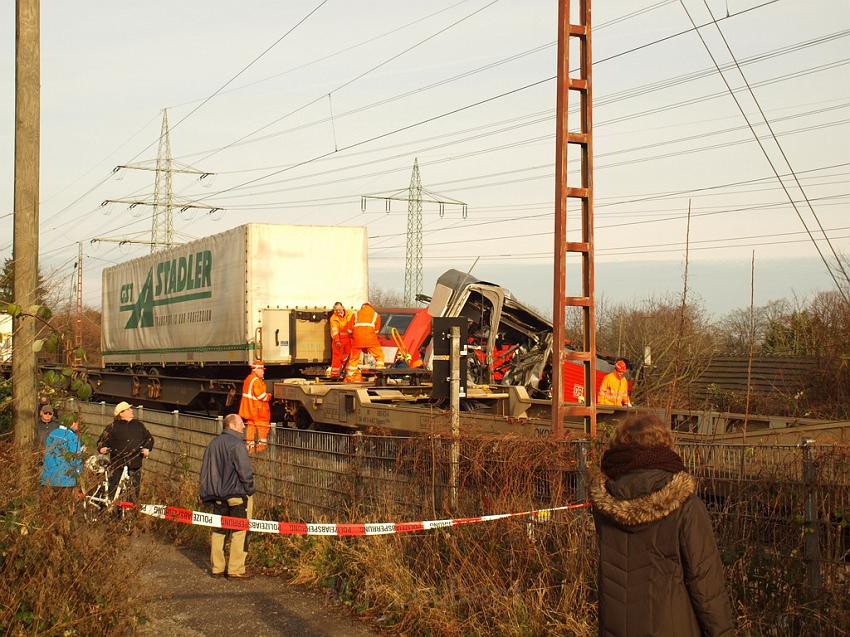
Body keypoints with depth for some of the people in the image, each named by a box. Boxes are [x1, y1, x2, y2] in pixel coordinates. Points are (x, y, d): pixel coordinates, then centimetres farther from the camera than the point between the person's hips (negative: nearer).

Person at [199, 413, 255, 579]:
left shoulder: (214, 443, 9)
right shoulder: (237, 444, -16)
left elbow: (205, 471, 14)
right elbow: (245, 471, -20)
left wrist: (208, 494, 20)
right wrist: (249, 489, -5)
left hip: (218, 496, 7)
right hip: (237, 495, -7)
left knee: (218, 531, 13)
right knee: (239, 532, 1)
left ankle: (217, 567, 18)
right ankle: (236, 569, 2)